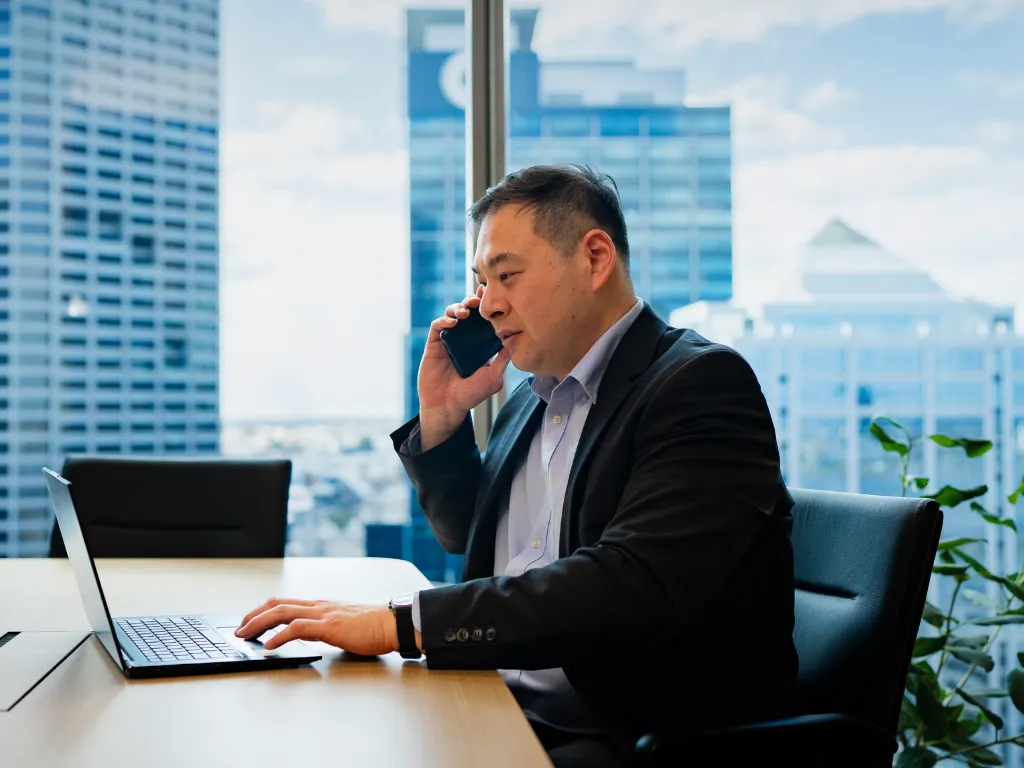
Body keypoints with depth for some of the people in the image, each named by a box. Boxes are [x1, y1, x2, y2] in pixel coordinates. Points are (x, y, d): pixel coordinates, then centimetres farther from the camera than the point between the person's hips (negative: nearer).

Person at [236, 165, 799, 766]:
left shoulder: (702, 384, -13)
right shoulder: (532, 397, 14)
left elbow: (628, 586, -26)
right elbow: (466, 536, 29)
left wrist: (399, 623, -27)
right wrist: (441, 417, 10)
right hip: (499, 715, 8)